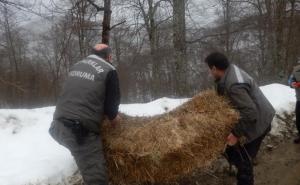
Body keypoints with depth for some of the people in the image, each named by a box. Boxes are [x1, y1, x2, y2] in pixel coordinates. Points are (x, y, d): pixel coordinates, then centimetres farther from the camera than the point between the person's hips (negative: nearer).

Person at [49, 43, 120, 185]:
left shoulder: (76, 66, 21)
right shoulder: (109, 71, 3)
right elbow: (112, 102, 2)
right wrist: (113, 117, 24)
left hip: (58, 125, 7)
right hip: (81, 130, -7)